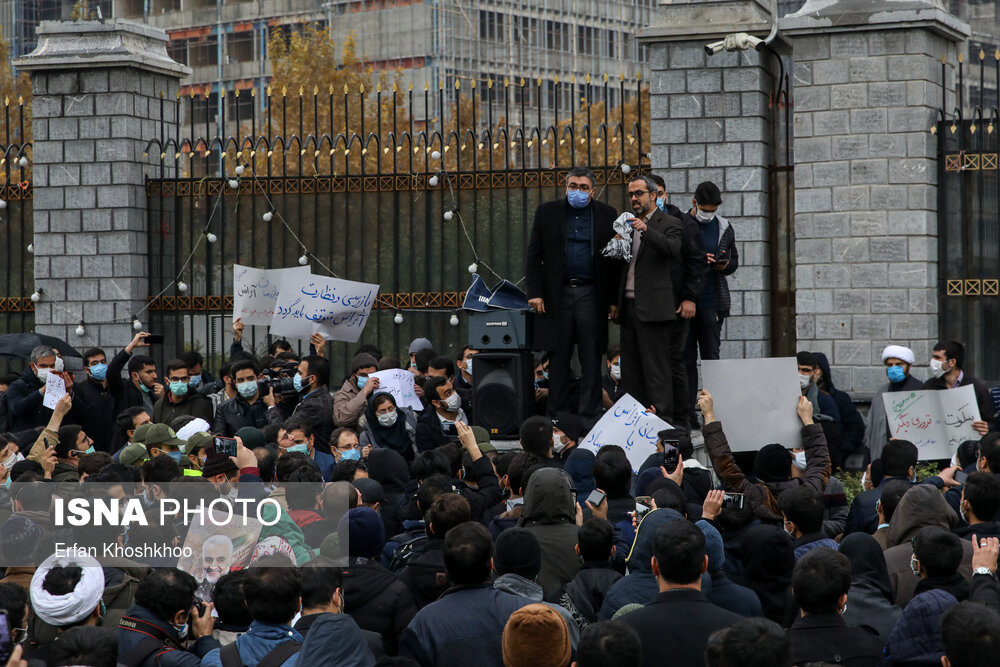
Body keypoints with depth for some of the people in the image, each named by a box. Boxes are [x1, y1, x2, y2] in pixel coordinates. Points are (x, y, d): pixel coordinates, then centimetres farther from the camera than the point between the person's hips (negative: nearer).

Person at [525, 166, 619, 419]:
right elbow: (533, 256, 7)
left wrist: (614, 300, 1)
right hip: (557, 294, 0)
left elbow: (615, 259, 7)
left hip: (592, 294, 0)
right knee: (558, 358, 3)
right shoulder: (547, 213, 7)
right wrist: (535, 293, -3)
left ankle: (589, 415, 4)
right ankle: (557, 415, 8)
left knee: (591, 360, 0)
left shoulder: (606, 215, 6)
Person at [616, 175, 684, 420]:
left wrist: (646, 230, -33)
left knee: (656, 367, -8)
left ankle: (662, 418, -7)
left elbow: (674, 249, -22)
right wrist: (616, 304, 17)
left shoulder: (669, 223, -2)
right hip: (629, 306, 7)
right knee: (631, 370, 7)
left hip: (652, 307, -7)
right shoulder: (629, 225, 19)